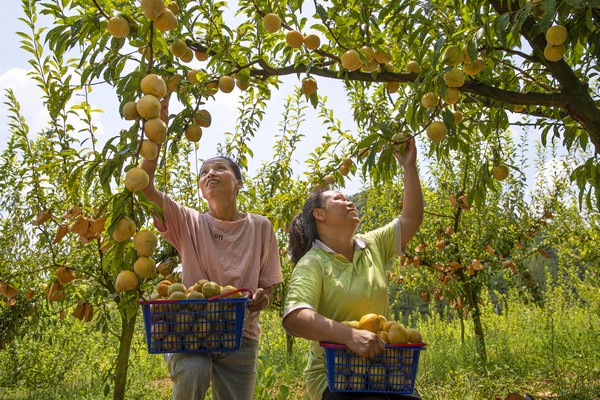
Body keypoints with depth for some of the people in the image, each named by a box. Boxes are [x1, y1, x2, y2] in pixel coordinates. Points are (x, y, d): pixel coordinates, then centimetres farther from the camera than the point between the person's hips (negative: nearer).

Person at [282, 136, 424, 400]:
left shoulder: (373, 246, 10)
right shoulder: (312, 264, -9)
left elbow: (411, 219, 10)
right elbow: (294, 317, -23)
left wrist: (409, 167, 5)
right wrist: (349, 334, -36)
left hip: (382, 370, 6)